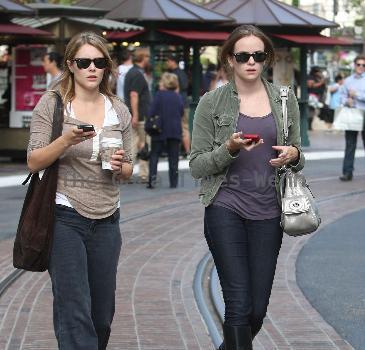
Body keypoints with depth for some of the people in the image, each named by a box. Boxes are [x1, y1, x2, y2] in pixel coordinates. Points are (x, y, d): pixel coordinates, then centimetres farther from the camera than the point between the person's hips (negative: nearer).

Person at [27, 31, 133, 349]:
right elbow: (34, 162, -6)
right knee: (75, 313, -10)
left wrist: (120, 167, -8)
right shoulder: (51, 104, -2)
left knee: (102, 316, 8)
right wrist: (67, 140, -22)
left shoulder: (119, 111, 9)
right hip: (65, 218, -4)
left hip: (106, 220, 4)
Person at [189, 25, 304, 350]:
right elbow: (197, 166, -1)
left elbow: (297, 159, 16)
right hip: (226, 210, -3)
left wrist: (293, 156, -8)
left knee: (258, 308, 7)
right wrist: (229, 149, -19)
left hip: (268, 212, 3)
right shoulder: (212, 103, -1)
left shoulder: (285, 100, 7)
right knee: (240, 305, -9)